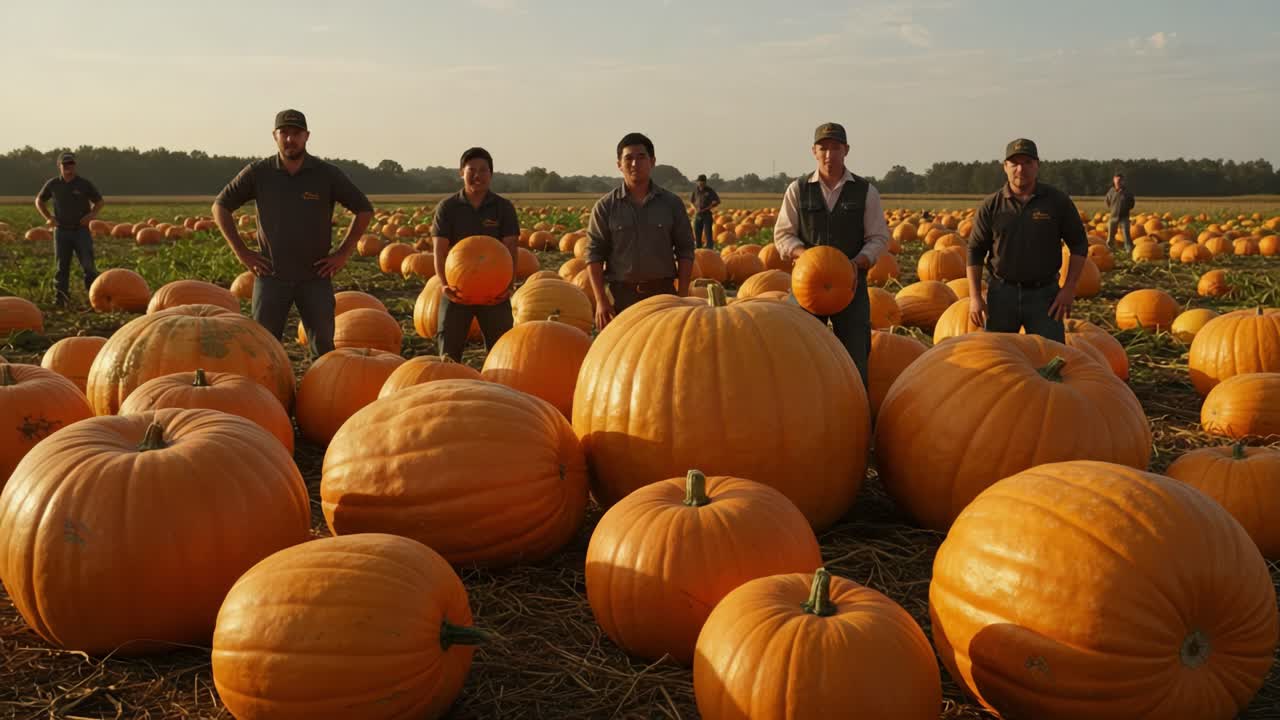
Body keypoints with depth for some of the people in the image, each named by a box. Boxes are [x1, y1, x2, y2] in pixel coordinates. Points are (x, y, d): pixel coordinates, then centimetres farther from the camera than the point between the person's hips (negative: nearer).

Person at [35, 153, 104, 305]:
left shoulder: (84, 183, -2)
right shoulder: (53, 184, 3)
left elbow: (99, 201, 8)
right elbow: (39, 201, 18)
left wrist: (91, 215, -8)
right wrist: (48, 217, 5)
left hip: (81, 229, -2)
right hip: (61, 230, 2)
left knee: (88, 264, -8)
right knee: (62, 266, 5)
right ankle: (60, 297, 11)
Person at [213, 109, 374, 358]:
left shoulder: (327, 174, -2)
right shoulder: (258, 173, -1)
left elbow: (364, 209, 3)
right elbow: (220, 206, 7)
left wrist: (343, 253, -2)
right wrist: (242, 252, 0)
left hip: (315, 276, 0)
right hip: (271, 275, 0)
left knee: (323, 346, 3)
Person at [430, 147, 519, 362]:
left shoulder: (504, 207, 2)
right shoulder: (447, 207, 1)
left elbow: (510, 248, -4)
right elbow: (439, 249, -6)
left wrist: (509, 283, -19)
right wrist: (445, 283, -23)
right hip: (457, 289, 0)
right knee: (449, 354, 6)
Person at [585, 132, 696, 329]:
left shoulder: (672, 204, 6)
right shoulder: (605, 207, 2)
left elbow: (685, 251, 7)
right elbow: (594, 254, 0)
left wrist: (682, 296, 0)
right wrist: (601, 300, -9)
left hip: (663, 292, 1)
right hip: (621, 295, -1)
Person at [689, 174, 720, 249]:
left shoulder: (710, 191, -5)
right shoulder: (695, 190, 5)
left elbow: (717, 202, -5)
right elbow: (691, 200, 19)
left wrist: (706, 209, -12)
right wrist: (695, 208, -2)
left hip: (707, 215, -4)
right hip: (697, 215, 4)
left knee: (708, 233, -7)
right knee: (697, 233, 6)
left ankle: (709, 250, -7)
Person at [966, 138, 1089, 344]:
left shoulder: (1057, 201, -1)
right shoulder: (991, 205, 0)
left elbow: (1079, 244, 5)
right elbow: (975, 250, 3)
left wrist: (1069, 288, -4)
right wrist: (975, 297, -4)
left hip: (1044, 294, -1)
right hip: (1002, 292, 1)